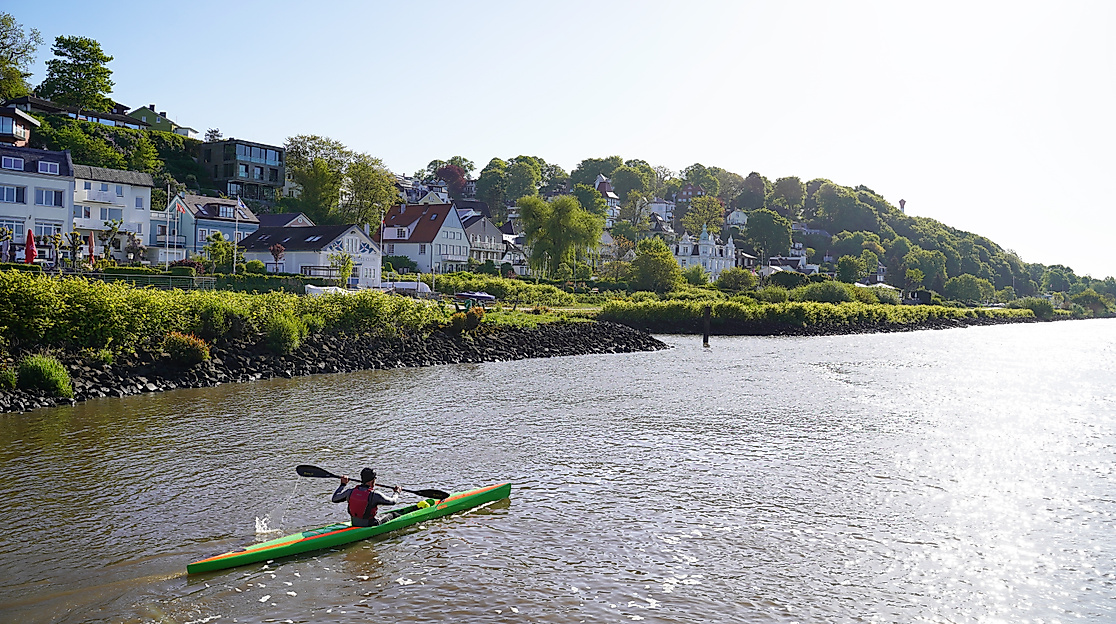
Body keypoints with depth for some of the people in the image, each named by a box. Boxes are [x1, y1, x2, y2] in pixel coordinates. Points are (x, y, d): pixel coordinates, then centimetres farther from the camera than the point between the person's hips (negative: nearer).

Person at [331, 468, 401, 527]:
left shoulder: (351, 492, -13)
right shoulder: (374, 495, -25)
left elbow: (334, 499, 4)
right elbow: (393, 501, -9)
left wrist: (342, 484, 16)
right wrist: (396, 492, 12)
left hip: (354, 525, 5)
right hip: (369, 527, -5)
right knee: (390, 515, 22)